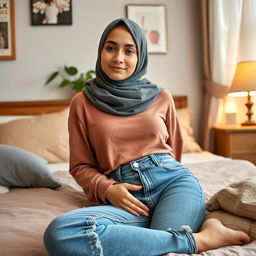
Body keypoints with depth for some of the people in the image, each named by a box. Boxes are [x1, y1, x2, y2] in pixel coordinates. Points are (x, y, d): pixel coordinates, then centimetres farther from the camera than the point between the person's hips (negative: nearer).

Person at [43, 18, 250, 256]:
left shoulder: (161, 98, 13)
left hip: (173, 182, -1)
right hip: (125, 197, 1)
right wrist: (106, 189, -7)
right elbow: (80, 166, 10)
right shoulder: (82, 102, 10)